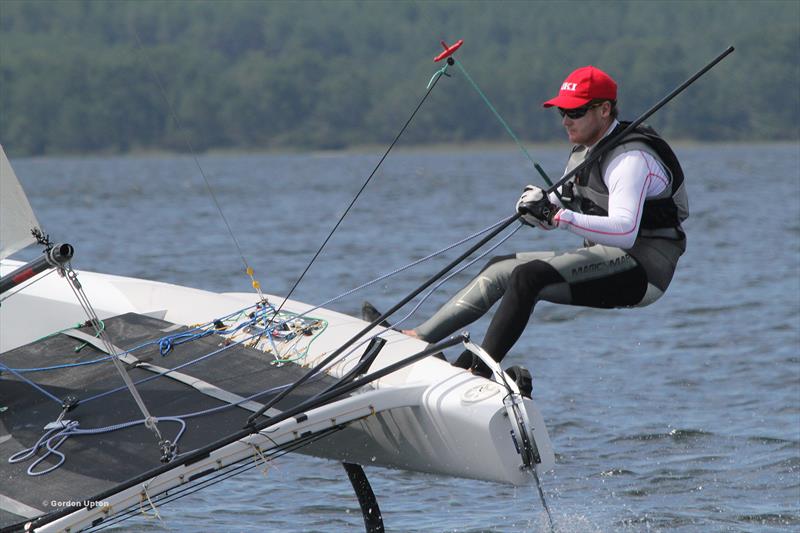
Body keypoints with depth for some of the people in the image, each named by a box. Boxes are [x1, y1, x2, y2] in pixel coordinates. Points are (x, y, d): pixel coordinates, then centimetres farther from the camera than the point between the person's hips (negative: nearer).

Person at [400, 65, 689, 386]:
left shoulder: (630, 159, -17)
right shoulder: (583, 152, 14)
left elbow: (624, 232, -32)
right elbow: (554, 217, 19)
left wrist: (559, 216, -36)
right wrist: (539, 206, -5)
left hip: (643, 268, -10)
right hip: (605, 260, 10)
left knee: (528, 276, -27)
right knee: (500, 268, 7)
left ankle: (478, 371, -30)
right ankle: (420, 337, 5)